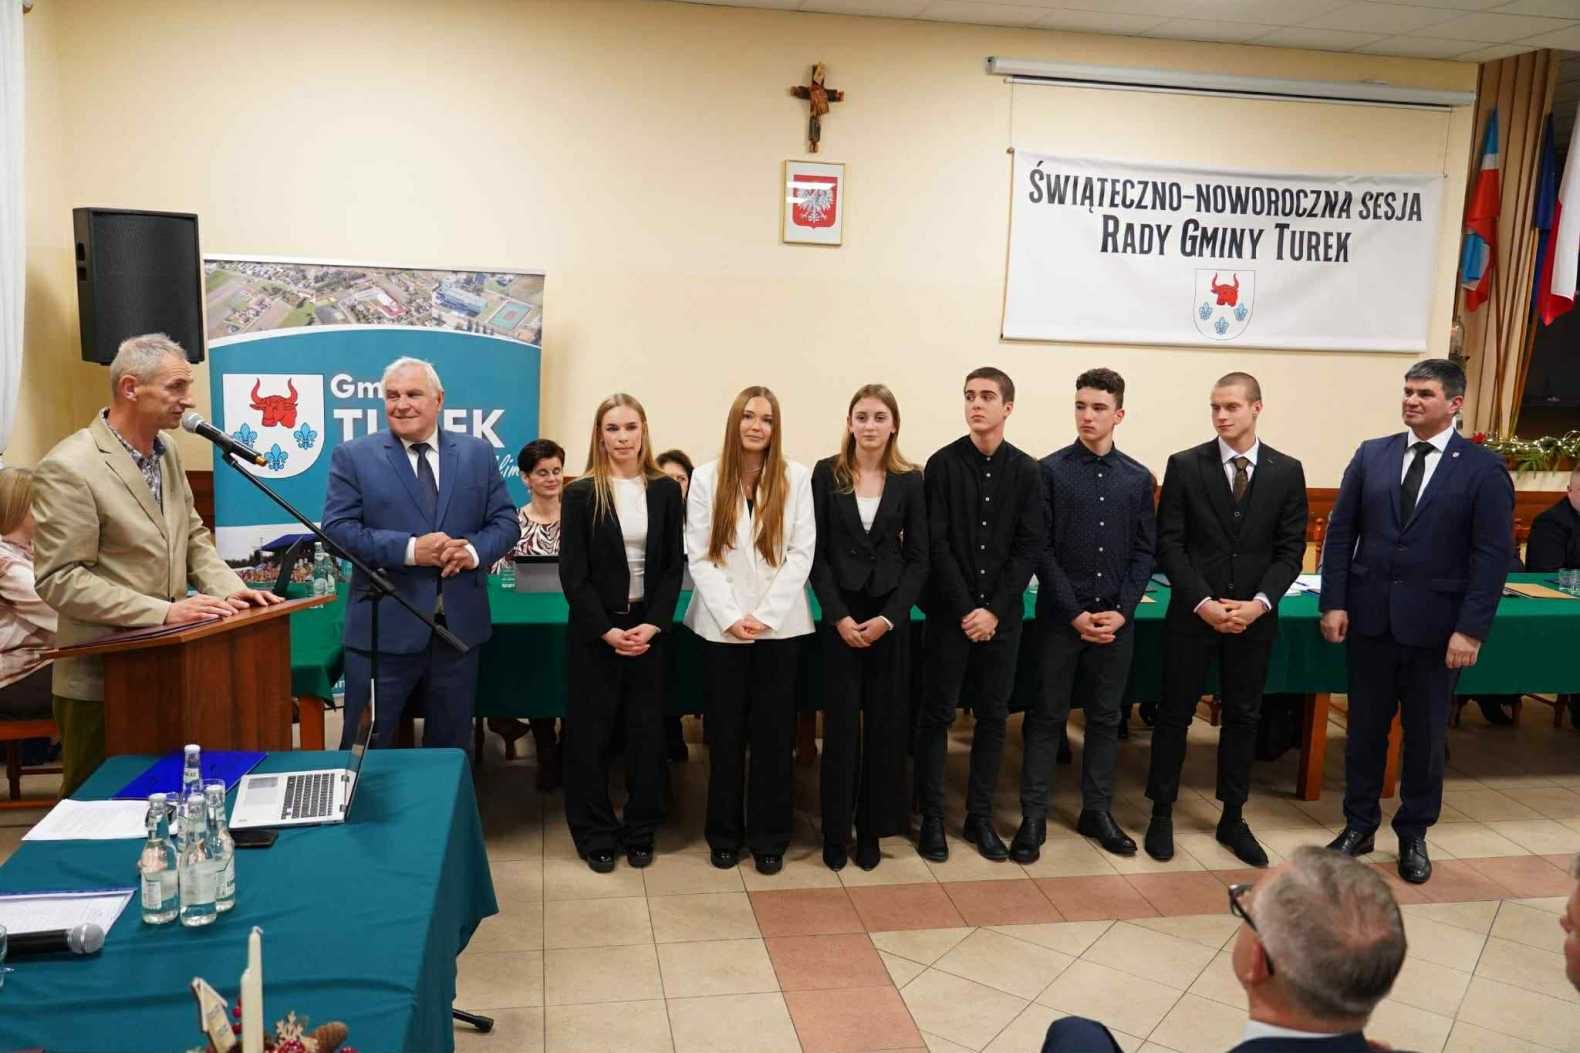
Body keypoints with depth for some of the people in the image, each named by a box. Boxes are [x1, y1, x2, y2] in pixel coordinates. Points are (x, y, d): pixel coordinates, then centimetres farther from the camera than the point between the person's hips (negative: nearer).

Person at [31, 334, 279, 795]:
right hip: (102, 678, -7)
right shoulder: (68, 468, -17)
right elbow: (59, 579, -19)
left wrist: (228, 588, -3)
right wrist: (163, 612, -24)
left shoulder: (166, 449, 7)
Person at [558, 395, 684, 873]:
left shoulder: (665, 490, 4)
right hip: (594, 630, -2)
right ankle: (596, 834, 18)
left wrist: (654, 624, -10)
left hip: (648, 628, 2)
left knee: (647, 731, 7)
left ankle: (641, 831, 21)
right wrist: (606, 630, -13)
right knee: (590, 733, 4)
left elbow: (673, 566, 3)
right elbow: (573, 573, -5)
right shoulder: (581, 493, -2)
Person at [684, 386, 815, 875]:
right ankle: (725, 834, 21)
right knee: (725, 732, 7)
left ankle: (769, 837, 17)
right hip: (722, 625, 0)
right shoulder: (706, 478, 3)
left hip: (780, 625, 0)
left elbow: (801, 553, -3)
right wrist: (731, 617, -12)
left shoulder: (796, 477, 1)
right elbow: (700, 557, -1)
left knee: (773, 732, 6)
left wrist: (766, 615, -11)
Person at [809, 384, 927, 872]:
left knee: (885, 722, 6)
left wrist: (888, 617, -10)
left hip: (889, 616, 1)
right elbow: (816, 552, -2)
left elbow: (918, 558, 1)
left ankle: (873, 828, 20)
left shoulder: (909, 480, 2)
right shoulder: (826, 474, 0)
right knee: (840, 724, 3)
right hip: (840, 615, -1)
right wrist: (839, 616, -11)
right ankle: (836, 830, 15)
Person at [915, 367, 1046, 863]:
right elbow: (937, 544, -7)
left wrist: (994, 609, -10)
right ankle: (932, 817, 13)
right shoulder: (943, 464, -2)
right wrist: (964, 609, -12)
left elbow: (1030, 546, -1)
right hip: (949, 611, -2)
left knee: (993, 715, 8)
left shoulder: (1026, 472, 4)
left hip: (1002, 614, 2)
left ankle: (980, 816, 20)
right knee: (938, 713, 3)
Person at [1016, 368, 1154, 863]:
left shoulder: (1138, 478, 6)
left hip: (1116, 618, 3)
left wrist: (1122, 611, -7)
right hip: (1061, 615, -3)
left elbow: (1144, 552, 5)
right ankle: (1033, 817, 11)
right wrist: (1075, 613, -11)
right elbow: (1041, 548, -6)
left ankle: (1097, 811, 25)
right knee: (1047, 716, 4)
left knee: (1106, 716, 12)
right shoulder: (1051, 470, -3)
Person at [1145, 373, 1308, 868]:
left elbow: (1290, 549, 1)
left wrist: (1259, 603, -13)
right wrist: (1203, 602, -15)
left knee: (1243, 716, 11)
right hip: (1193, 613, -2)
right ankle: (1162, 814, 19)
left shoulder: (1286, 471, 2)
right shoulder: (1185, 465, -4)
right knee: (1175, 714, 5)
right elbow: (1169, 544, -6)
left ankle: (1233, 818, 25)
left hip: (1254, 617, 2)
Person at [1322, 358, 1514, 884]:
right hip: (1370, 617, 2)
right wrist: (1333, 603, -4)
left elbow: (1493, 555, -7)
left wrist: (1471, 629, -13)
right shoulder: (1371, 454, 3)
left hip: (1435, 625, -2)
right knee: (1365, 727, 12)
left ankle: (1413, 834, 28)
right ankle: (1359, 824, 27)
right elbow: (1340, 532, 3)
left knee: (1426, 734, 11)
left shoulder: (1484, 468, -4)